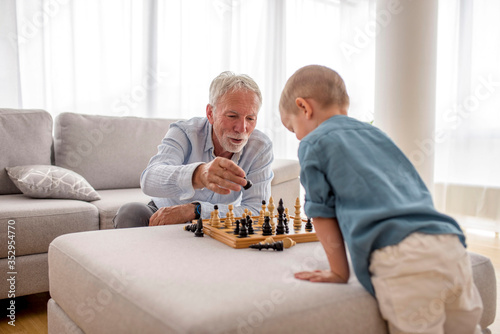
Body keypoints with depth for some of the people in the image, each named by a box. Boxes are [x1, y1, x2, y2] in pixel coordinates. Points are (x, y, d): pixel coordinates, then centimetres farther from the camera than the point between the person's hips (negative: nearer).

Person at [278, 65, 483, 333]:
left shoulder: (312, 144, 8)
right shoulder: (376, 133, 27)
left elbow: (323, 214, 8)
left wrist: (339, 272, 16)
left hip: (402, 258, -7)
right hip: (452, 246, 7)